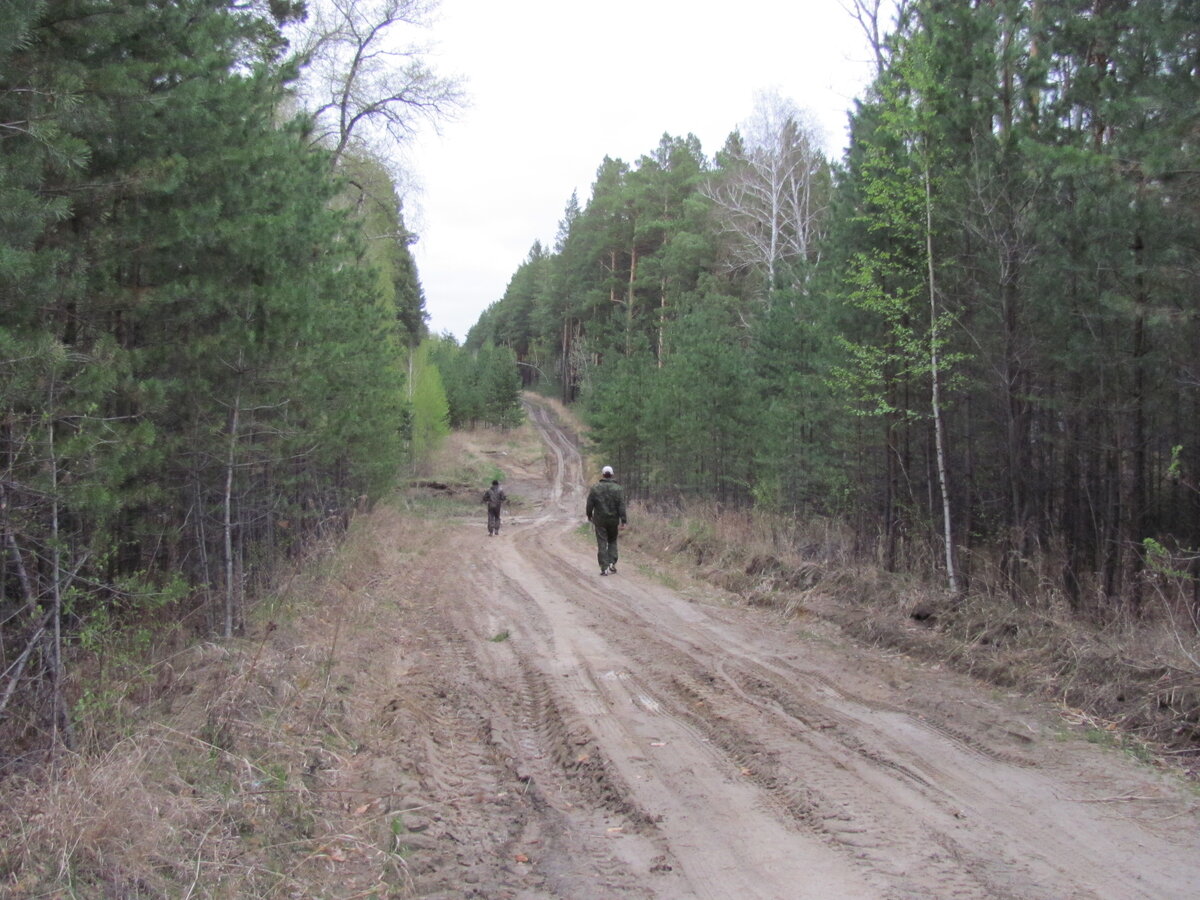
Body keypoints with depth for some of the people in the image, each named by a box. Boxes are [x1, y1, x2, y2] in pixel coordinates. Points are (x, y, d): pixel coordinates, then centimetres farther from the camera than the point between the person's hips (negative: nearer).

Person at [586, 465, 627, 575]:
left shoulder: (595, 488, -3)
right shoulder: (618, 489, -3)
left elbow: (589, 504, 0)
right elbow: (621, 506, -8)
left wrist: (589, 516, 15)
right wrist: (623, 520, -8)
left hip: (600, 520, -1)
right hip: (613, 520, 1)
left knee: (602, 543, 2)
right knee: (612, 541, 18)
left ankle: (604, 568, -3)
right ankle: (612, 563, 4)